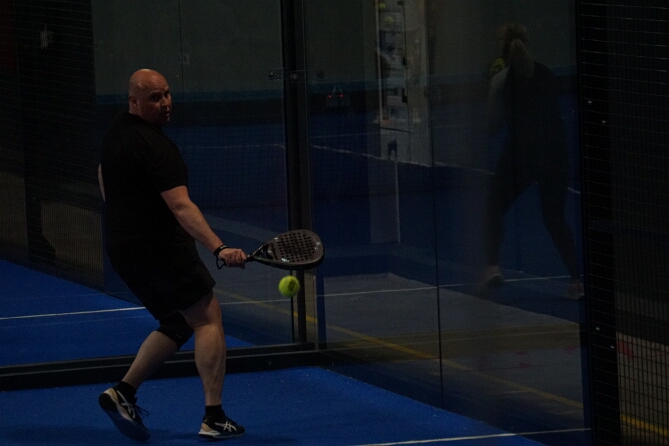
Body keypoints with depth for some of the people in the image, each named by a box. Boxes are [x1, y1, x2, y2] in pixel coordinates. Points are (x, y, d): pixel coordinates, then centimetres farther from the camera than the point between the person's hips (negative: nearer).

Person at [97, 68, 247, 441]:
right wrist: (219, 248, -39)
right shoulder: (154, 145, -22)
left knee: (177, 324, 18)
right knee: (208, 317, -2)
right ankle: (214, 418, -7)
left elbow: (103, 175, 27)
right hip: (161, 249, -9)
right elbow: (181, 206, -31)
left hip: (123, 250, 9)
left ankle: (124, 392, 7)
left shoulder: (116, 132, 9)